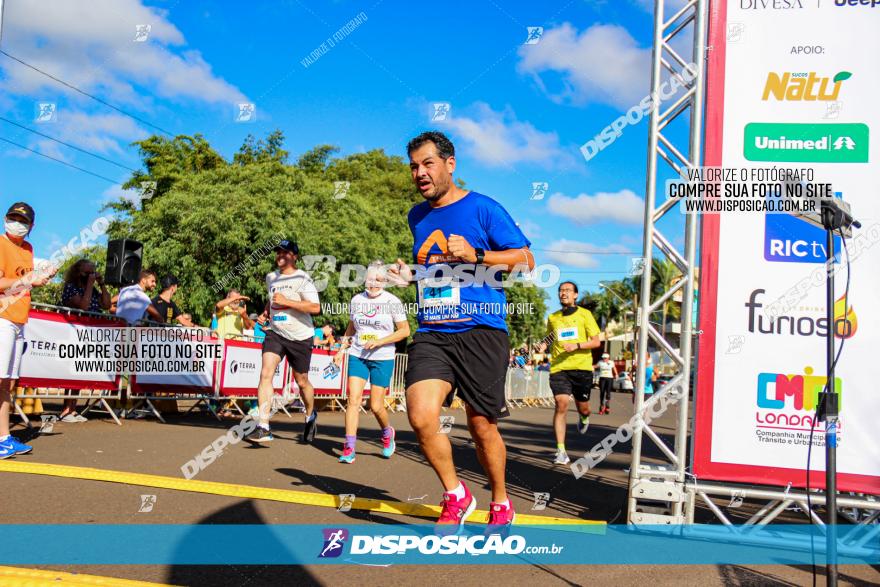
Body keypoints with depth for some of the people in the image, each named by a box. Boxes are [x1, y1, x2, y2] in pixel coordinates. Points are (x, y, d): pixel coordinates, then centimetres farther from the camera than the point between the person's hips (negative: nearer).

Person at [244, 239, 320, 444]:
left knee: (302, 381, 10)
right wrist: (265, 313, 10)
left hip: (300, 337, -4)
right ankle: (263, 427, -18)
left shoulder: (302, 278, -11)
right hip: (275, 333, 4)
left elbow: (315, 307, -21)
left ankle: (310, 416, 39)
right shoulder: (271, 278, 9)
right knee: (265, 373, -16)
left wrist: (286, 301, -23)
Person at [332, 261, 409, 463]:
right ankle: (349, 448, -7)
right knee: (353, 399, -10)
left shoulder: (392, 301, -5)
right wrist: (341, 350, 12)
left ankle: (387, 433, 31)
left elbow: (405, 330, -4)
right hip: (357, 356, 3)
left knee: (376, 406, 0)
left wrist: (379, 342, -13)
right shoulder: (356, 300, 6)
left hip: (383, 358, -3)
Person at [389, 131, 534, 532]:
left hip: (480, 332, -4)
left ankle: (501, 504, 29)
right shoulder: (417, 216, 17)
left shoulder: (483, 208, -1)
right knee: (421, 416, -17)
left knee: (482, 426, 3)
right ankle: (455, 495, 8)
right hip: (431, 334, 4)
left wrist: (475, 254, -15)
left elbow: (525, 260, -3)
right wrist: (409, 275, 14)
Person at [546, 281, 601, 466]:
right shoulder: (552, 318, 11)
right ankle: (561, 452, -13)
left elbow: (596, 341, -2)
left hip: (582, 367, -1)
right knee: (561, 405, -15)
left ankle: (584, 418, 49)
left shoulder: (585, 314, 3)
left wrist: (576, 346, -15)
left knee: (583, 407, 8)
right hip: (558, 368, 1)